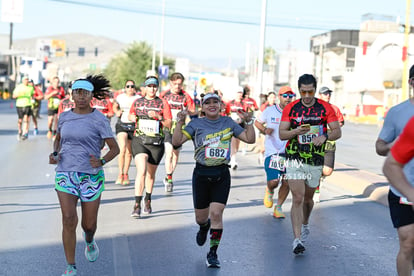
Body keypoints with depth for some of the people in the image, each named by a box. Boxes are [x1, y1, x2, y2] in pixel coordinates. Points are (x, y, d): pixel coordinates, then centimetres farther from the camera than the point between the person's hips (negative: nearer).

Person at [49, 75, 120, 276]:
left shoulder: (99, 120, -7)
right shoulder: (64, 117, 4)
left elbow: (115, 149, -5)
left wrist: (101, 162, -25)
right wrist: (55, 154, 0)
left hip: (91, 176, -1)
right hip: (66, 174, 2)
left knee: (89, 224, 8)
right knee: (69, 220, -14)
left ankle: (89, 240, 46)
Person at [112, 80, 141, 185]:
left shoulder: (138, 98, 2)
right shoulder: (120, 97, 4)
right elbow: (115, 106, 22)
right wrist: (117, 112, 1)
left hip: (134, 126, 1)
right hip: (121, 124, -1)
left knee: (129, 152, 8)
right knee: (122, 149, -19)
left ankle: (126, 174, 25)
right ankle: (120, 174, -13)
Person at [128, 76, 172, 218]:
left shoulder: (163, 103, 4)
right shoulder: (137, 102, 8)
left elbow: (169, 125, 0)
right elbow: (130, 115, 25)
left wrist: (158, 117, -16)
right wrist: (132, 118, 2)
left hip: (156, 143, 1)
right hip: (139, 140, -1)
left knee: (151, 174, 15)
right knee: (141, 171, -18)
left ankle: (148, 201, 37)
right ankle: (137, 205, -18)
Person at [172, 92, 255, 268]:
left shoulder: (228, 123, 8)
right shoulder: (196, 124, 1)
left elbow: (250, 139, 8)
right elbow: (176, 141, -9)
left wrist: (249, 121, -5)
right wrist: (180, 122, -20)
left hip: (221, 175, 0)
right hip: (201, 174, 0)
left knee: (216, 214, -11)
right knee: (201, 217, 10)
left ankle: (213, 253, 4)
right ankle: (204, 227, 49)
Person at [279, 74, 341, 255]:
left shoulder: (325, 108, 0)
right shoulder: (290, 108, 0)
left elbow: (337, 132, -3)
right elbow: (281, 134, -1)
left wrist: (325, 136, -24)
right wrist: (296, 131, -22)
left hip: (316, 160, 1)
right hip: (295, 159, -1)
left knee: (308, 198, 16)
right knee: (297, 198, -12)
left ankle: (304, 225, 45)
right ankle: (297, 239, -13)